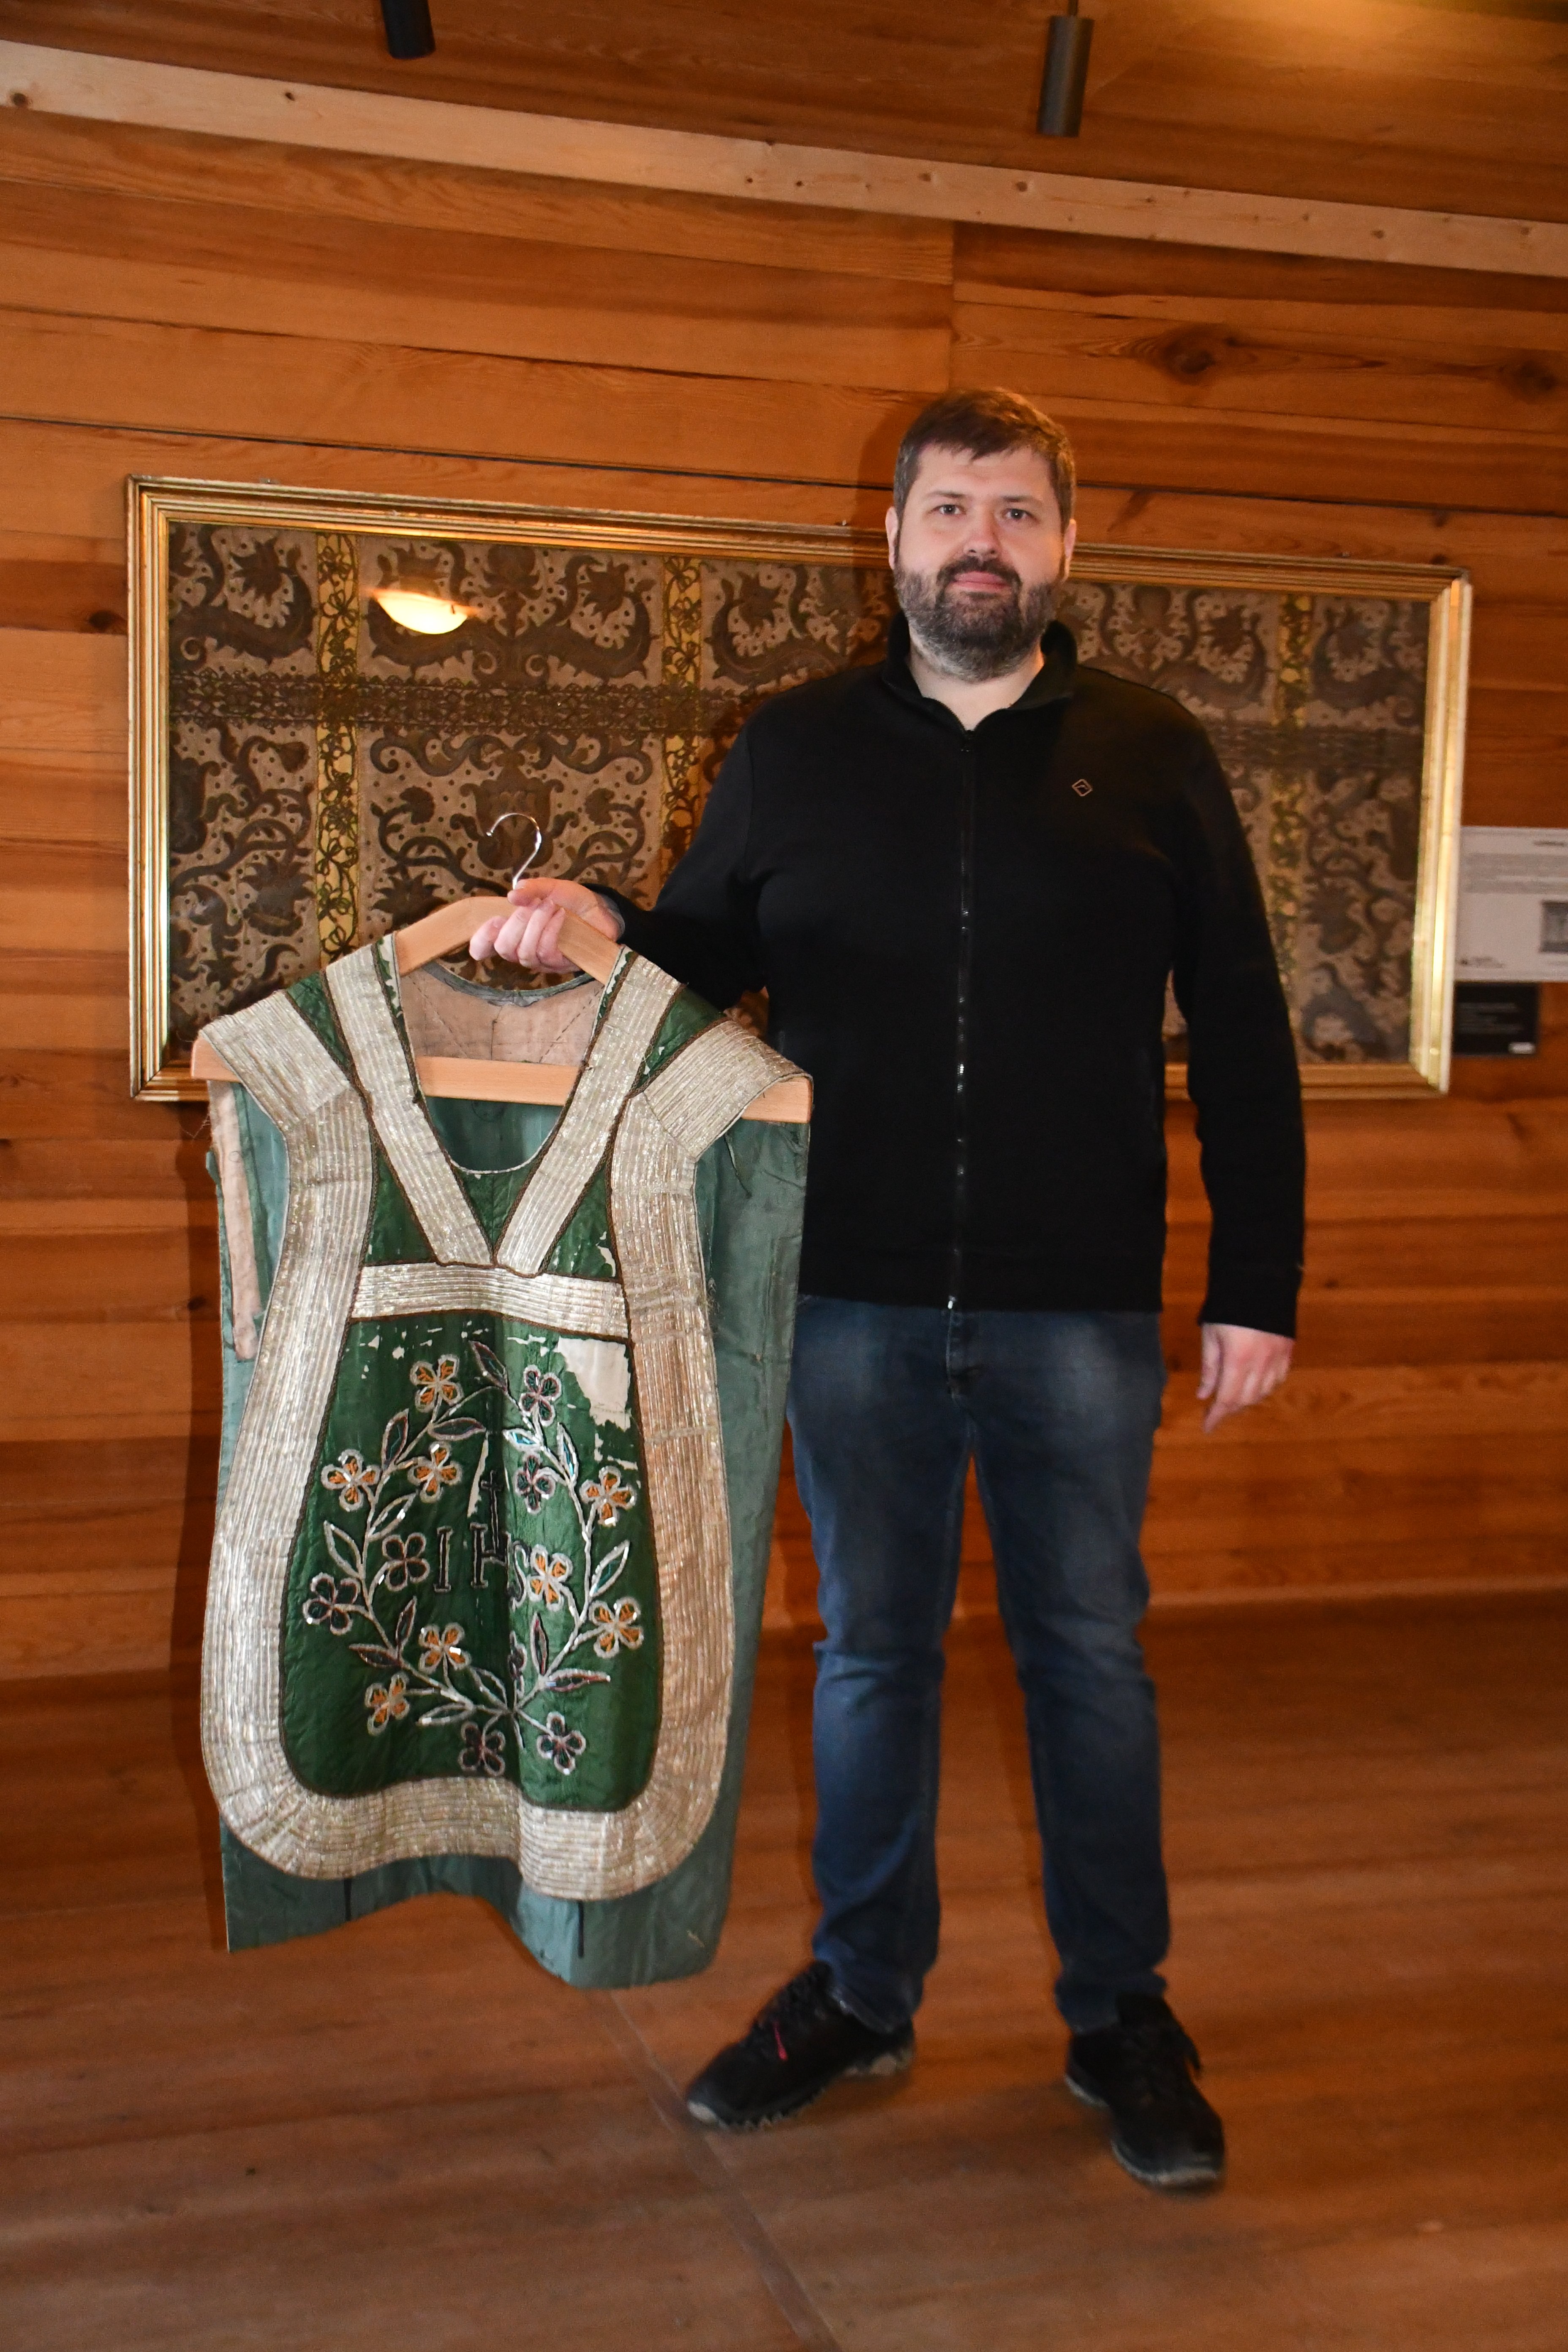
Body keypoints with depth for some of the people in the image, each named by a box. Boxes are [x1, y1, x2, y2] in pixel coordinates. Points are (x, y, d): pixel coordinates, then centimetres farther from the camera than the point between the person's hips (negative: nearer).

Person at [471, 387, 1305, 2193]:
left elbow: (1240, 1038, 4)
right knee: (869, 1647, 12)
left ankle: (1120, 2014, 24)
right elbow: (700, 958, 12)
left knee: (1089, 1654, 7)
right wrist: (594, 927, -11)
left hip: (1079, 1304, -1)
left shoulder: (1149, 754, 5)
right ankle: (861, 1993, 29)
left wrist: (1256, 1285, 0)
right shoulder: (794, 747, 8)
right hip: (853, 1297, 1)